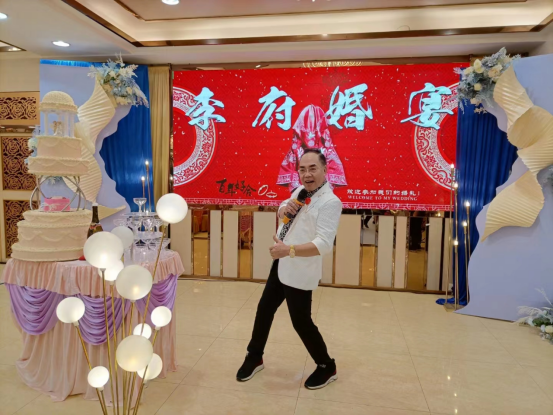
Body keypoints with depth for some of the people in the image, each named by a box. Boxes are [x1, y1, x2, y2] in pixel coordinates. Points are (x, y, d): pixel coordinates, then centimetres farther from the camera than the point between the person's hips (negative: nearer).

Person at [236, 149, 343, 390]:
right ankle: (254, 357, 40)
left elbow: (324, 245, -30)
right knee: (264, 309, 18)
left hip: (300, 272, -8)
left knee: (300, 321, 5)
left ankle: (326, 367, 30)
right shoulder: (299, 191, 5)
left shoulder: (330, 202, -21)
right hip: (281, 264, 8)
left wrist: (289, 250, -36)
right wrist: (284, 209, -2)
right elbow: (282, 211, 22)